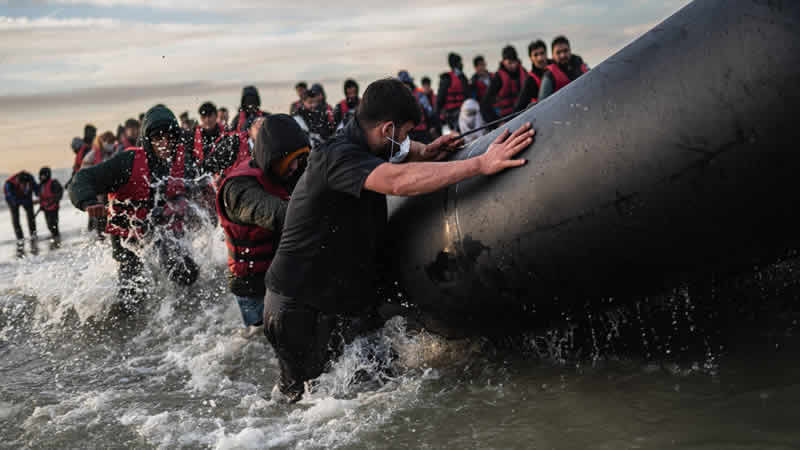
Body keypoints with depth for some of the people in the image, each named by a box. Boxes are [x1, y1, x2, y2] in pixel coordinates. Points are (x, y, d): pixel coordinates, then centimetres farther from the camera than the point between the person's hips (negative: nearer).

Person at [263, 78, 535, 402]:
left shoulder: (362, 145, 5)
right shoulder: (336, 157, -23)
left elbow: (396, 153, 29)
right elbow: (399, 181, -42)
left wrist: (424, 152, 3)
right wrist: (483, 163, -43)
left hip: (342, 299, 9)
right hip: (298, 308, -9)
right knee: (301, 392, 4)